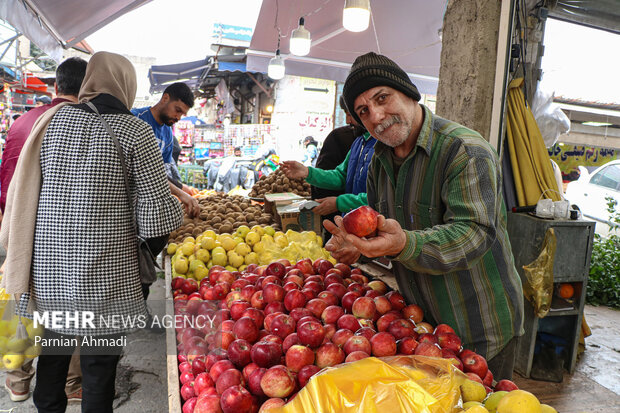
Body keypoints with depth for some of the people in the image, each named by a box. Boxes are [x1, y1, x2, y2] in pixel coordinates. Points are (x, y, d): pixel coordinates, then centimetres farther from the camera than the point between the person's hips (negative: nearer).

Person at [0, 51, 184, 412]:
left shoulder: (51, 121, 3)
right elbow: (156, 203, -13)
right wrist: (156, 241, 6)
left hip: (49, 267, 5)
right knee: (100, 363, 11)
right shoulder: (135, 131, -10)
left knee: (53, 356, 23)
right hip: (104, 275, -5)